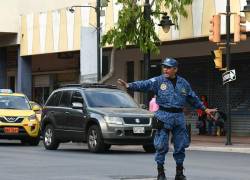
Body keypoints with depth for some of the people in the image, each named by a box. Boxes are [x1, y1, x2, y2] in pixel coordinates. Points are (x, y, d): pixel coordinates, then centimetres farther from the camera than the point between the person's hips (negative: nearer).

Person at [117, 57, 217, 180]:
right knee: (161, 146, -3)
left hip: (179, 117, 3)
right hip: (163, 116, -3)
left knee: (180, 146, 7)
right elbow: (144, 85, -17)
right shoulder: (158, 81, -2)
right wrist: (129, 85, -34)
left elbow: (193, 98, 21)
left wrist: (205, 109, 24)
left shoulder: (183, 83, 9)